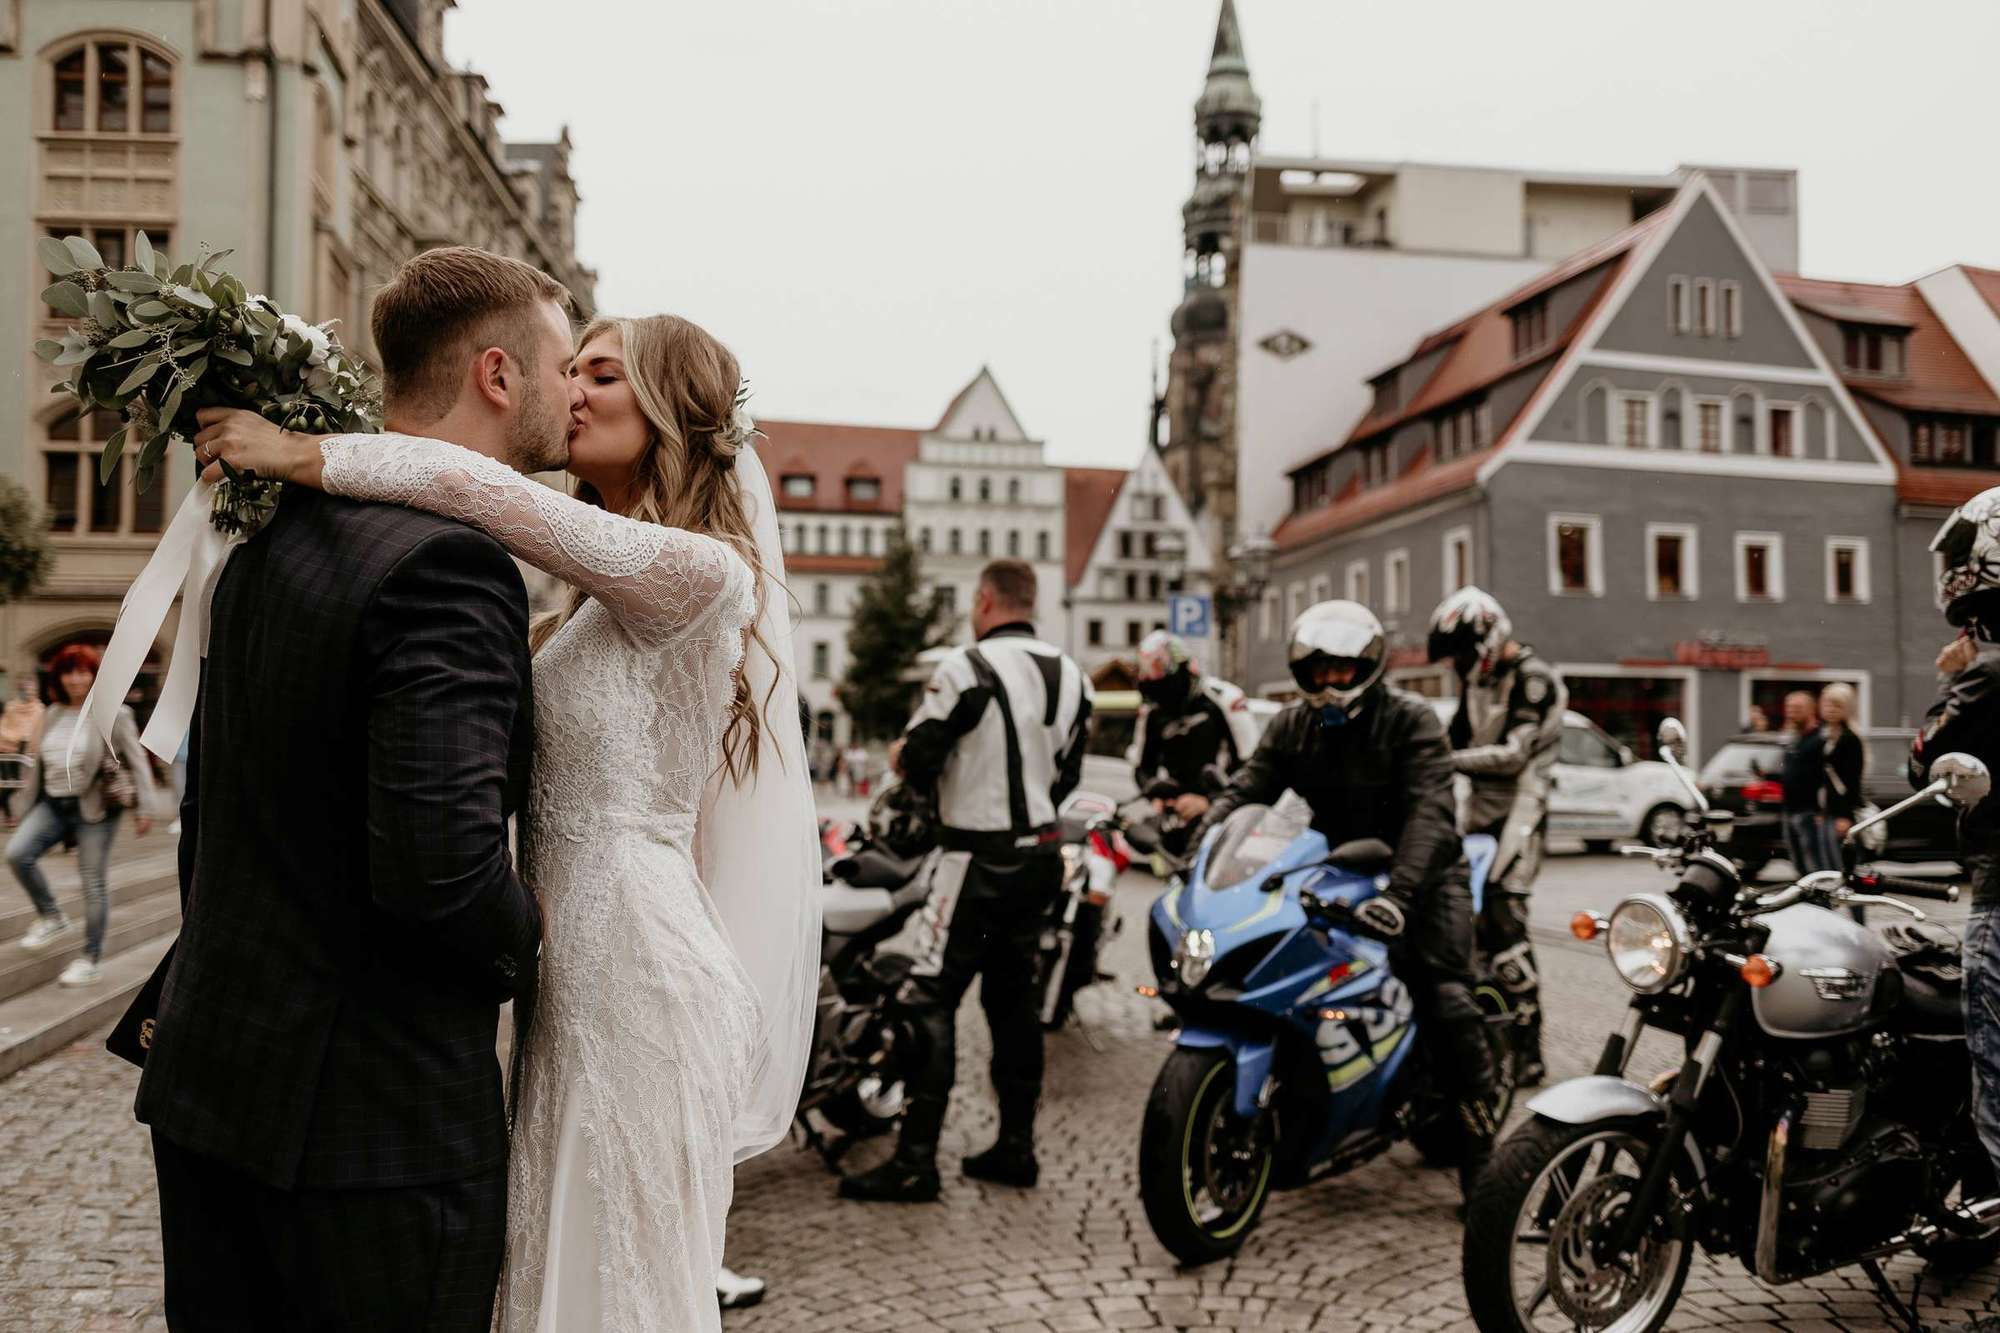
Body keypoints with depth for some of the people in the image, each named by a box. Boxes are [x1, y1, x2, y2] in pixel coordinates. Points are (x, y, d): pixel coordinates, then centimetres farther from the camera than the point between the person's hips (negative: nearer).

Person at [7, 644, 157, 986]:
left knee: (93, 883, -1)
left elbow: (137, 762, -6)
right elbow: (39, 757, 20)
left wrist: (144, 809, -10)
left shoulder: (113, 715, -7)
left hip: (94, 807, -6)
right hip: (52, 804, 6)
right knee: (17, 853, -13)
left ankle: (92, 960, 10)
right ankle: (52, 919, 8)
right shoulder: (51, 714, 10)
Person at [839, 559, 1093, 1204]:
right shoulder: (1072, 677, 8)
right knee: (1013, 998, 16)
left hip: (980, 860, -8)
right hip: (1042, 855, 8)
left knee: (930, 1001, -4)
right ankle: (1016, 1147, 21)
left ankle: (915, 1162, -3)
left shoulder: (968, 669, -15)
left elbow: (916, 761, -13)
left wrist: (909, 762, 9)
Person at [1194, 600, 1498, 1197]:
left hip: (1418, 872, -5)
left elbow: (1429, 813, -25)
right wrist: (1198, 849, -23)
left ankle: (1478, 1142, -6)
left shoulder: (1411, 720, -12)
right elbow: (1244, 790, -2)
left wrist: (1399, 893, -40)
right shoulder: (1292, 725, 5)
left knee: (1445, 997, -20)